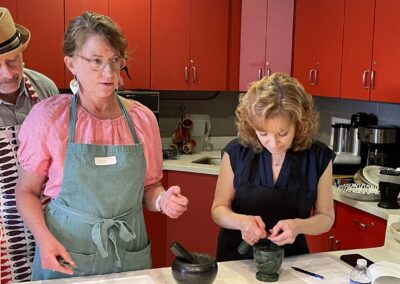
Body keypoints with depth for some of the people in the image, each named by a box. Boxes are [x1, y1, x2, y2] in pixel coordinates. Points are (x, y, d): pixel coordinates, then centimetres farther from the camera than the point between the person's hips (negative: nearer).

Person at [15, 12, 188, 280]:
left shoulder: (143, 118, -3)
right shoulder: (47, 117, -10)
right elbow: (27, 190, -1)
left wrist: (162, 200, -14)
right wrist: (44, 237, -17)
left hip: (130, 255, 3)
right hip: (64, 257, -2)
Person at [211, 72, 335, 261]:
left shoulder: (318, 157, -7)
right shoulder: (236, 152, -8)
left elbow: (326, 217, 2)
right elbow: (219, 209, 0)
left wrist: (299, 226, -19)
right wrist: (240, 221, -21)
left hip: (290, 261, 0)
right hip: (237, 260, 0)